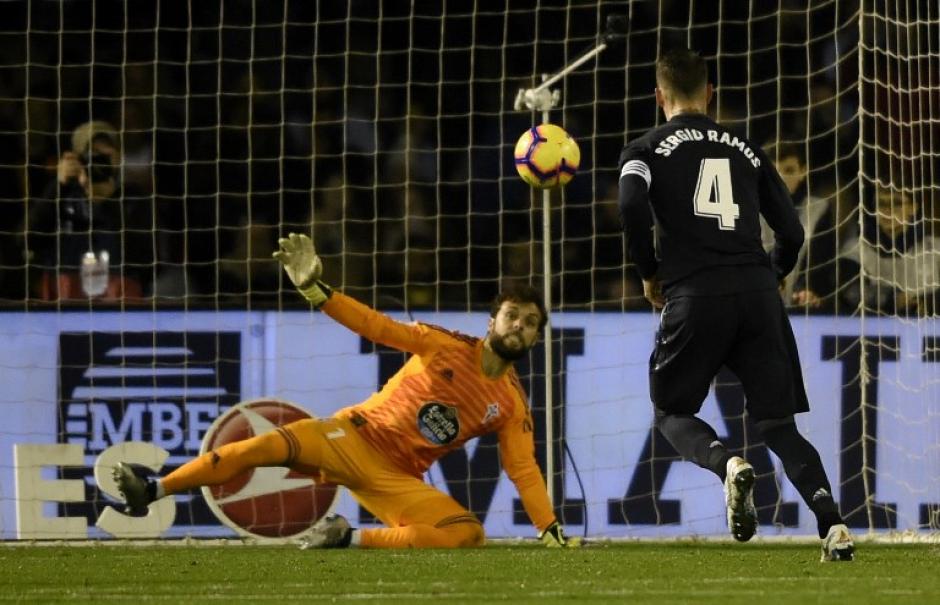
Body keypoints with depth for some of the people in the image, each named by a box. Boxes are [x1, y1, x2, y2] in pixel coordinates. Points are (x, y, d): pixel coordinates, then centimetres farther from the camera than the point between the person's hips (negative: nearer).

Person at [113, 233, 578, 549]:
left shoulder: (512, 406, 6)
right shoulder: (448, 348, 0)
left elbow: (524, 471, 2)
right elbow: (377, 327, -6)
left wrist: (552, 533, -12)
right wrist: (314, 289, -19)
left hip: (396, 478, 2)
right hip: (355, 437, -2)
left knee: (468, 534, -23)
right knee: (273, 445, -27)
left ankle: (350, 540, -16)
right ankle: (151, 492, -22)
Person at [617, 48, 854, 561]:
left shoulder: (646, 149, 9)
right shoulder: (746, 151, 19)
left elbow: (633, 207, -11)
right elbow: (791, 233, 16)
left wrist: (650, 274, 3)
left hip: (694, 295, -3)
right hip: (758, 296, 3)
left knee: (672, 413, 12)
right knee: (778, 423, 7)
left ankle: (726, 463, -21)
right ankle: (832, 523, -14)